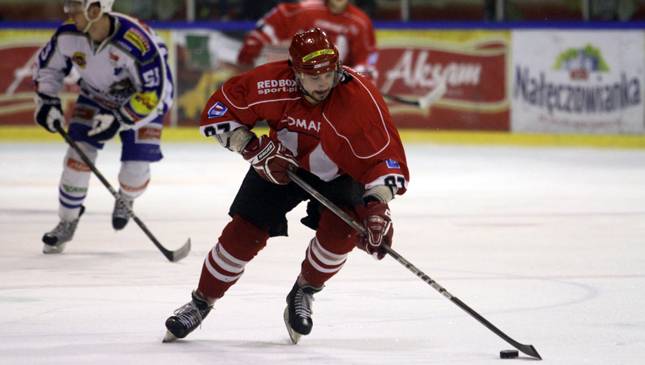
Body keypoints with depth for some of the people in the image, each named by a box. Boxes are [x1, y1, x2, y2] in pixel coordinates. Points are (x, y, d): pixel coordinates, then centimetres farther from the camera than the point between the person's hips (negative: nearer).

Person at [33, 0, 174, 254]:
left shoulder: (137, 43, -39)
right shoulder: (68, 34, -22)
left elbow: (155, 93, -30)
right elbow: (47, 66, -1)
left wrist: (120, 119, -34)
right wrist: (47, 102, -12)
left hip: (142, 99, -4)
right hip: (96, 97, 4)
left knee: (135, 168, -12)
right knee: (78, 156, -10)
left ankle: (125, 200, 25)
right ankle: (67, 222, 8)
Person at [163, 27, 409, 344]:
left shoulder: (359, 97, -33)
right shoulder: (272, 82, -29)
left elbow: (385, 156, -30)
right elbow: (219, 110, -15)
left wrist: (377, 205, -43)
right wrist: (253, 148, -25)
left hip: (340, 173, -1)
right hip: (281, 164, 1)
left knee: (341, 230, -25)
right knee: (243, 232, -6)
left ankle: (304, 294, 4)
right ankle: (200, 303, 16)